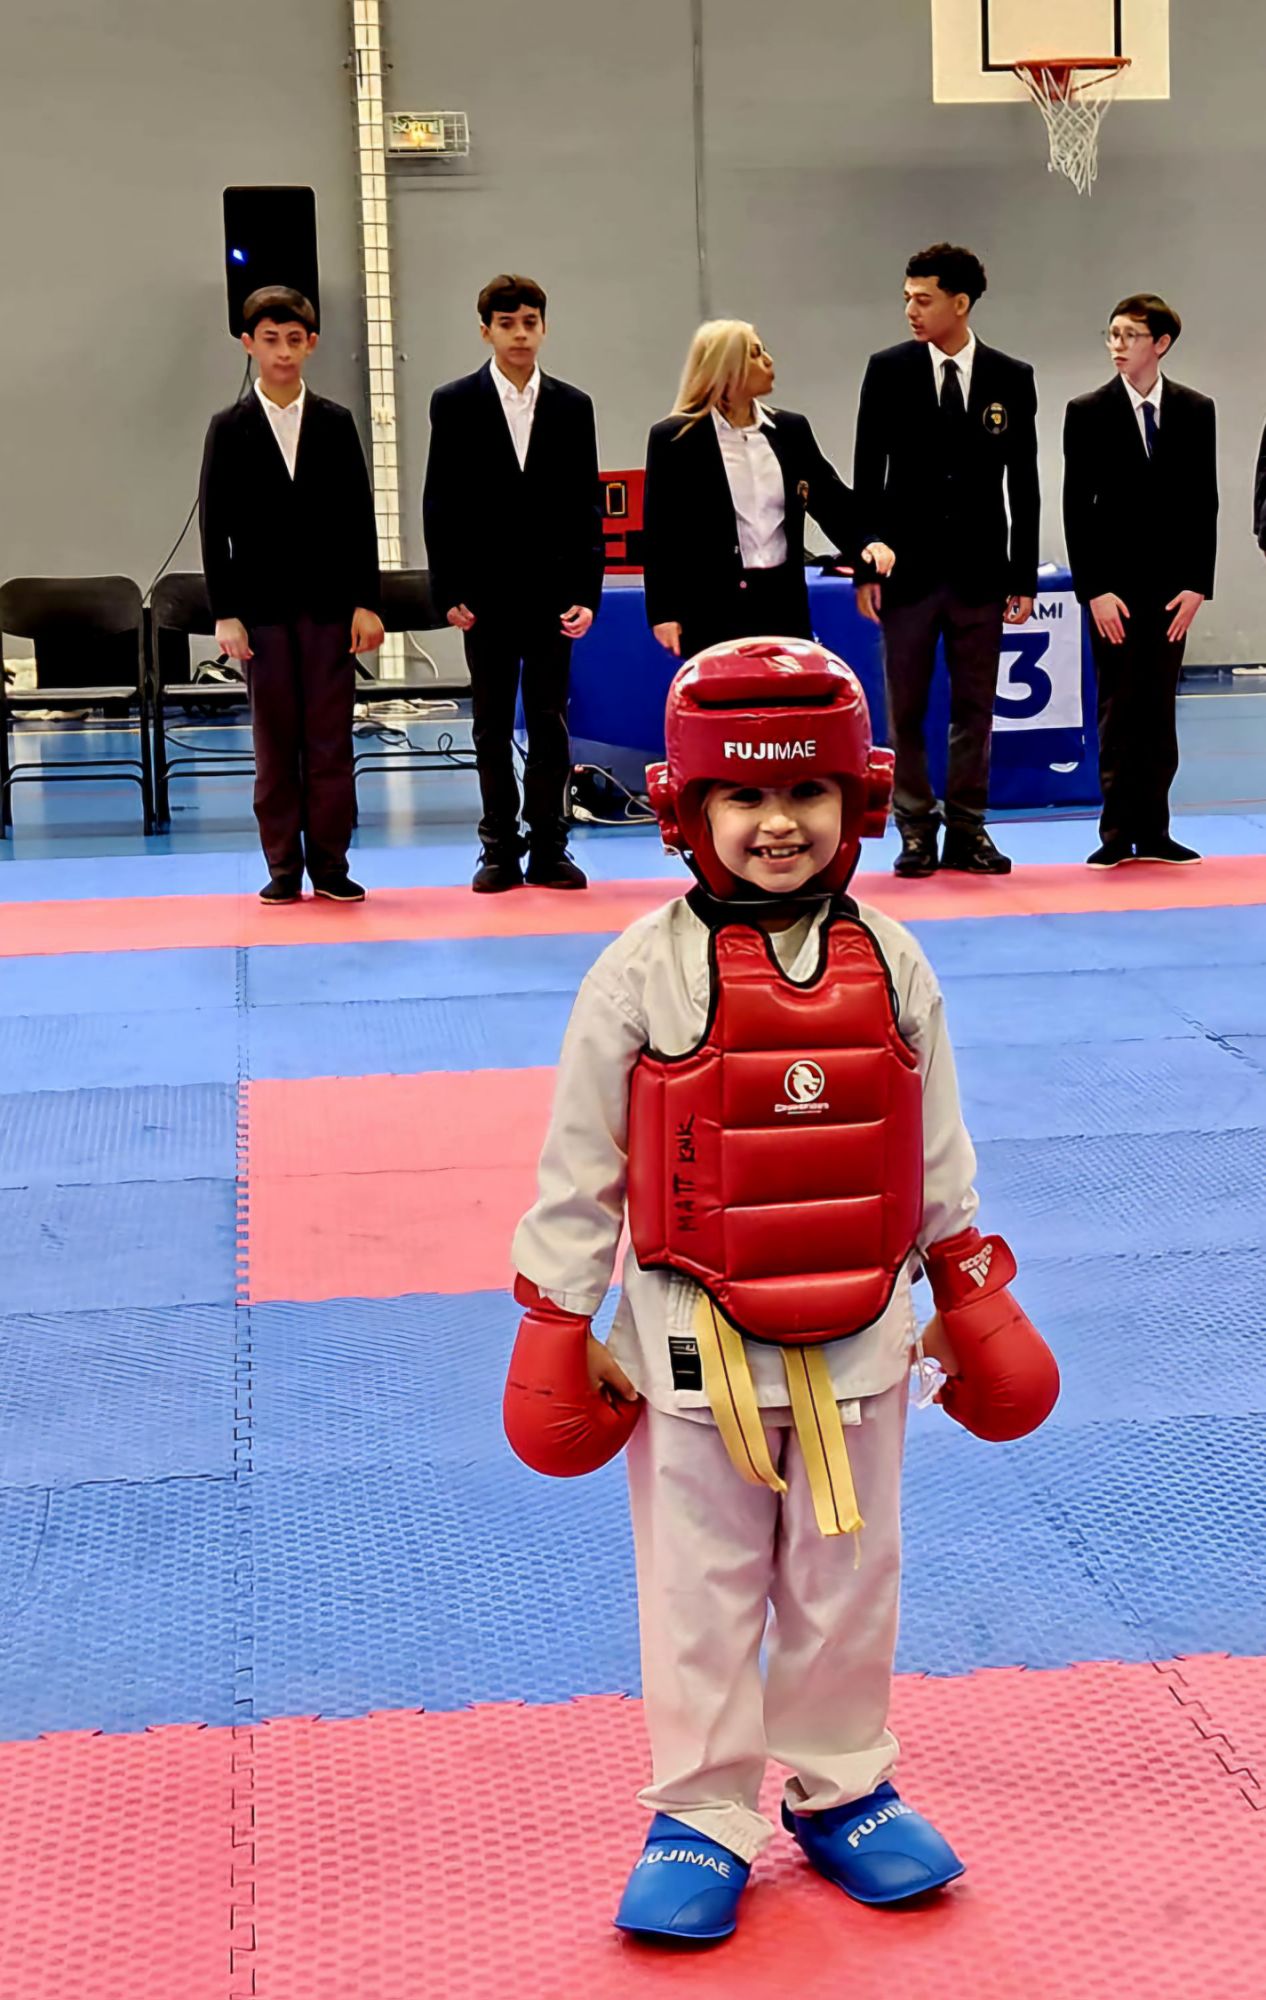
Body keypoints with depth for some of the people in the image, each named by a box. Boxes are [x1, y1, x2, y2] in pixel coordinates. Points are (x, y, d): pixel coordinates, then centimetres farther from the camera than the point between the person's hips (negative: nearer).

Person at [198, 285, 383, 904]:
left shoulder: (335, 423, 7)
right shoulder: (230, 428, 4)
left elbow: (359, 517, 6)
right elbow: (214, 524, 1)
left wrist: (366, 602, -1)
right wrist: (225, 613, -6)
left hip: (329, 603, 1)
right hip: (263, 605, -1)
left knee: (331, 738, 0)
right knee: (275, 739, 2)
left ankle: (330, 864, 7)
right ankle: (283, 868, 8)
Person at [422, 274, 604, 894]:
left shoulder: (572, 406, 7)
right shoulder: (455, 404, 3)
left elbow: (585, 506, 7)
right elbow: (439, 505, 1)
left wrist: (586, 591, -2)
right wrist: (449, 592, -6)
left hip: (551, 590, 1)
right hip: (486, 592, -1)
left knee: (549, 725, 3)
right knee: (492, 727, 5)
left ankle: (548, 850, 9)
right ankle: (500, 851, 12)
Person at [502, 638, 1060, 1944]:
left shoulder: (888, 965, -1)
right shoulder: (644, 975, -10)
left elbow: (936, 1151, 9)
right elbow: (579, 1163, -5)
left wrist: (970, 1292, 13)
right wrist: (556, 1323, -3)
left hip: (858, 1335, 3)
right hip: (695, 1339, -2)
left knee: (849, 1576, 14)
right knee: (698, 1589, 7)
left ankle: (839, 1788, 33)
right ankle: (700, 1817, 21)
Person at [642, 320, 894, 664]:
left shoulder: (790, 430, 10)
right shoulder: (673, 439, -3)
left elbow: (831, 498, 10)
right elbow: (660, 533, -3)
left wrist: (864, 543, -10)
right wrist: (663, 612, -9)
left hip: (782, 604, 4)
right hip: (712, 609, -4)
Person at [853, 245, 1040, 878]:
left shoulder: (1011, 378, 2)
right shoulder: (888, 370, 0)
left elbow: (1024, 483, 5)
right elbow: (867, 474, 1)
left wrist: (1023, 575, 2)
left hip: (979, 569, 1)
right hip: (908, 565, -1)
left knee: (974, 708, 5)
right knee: (905, 709, 3)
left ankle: (966, 830, 13)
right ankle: (916, 831, 12)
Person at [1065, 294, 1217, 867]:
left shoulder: (1195, 411, 5)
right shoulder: (1087, 413, -1)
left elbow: (1203, 502, 6)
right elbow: (1076, 507, -2)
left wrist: (1196, 585, -3)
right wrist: (1095, 590, -10)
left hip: (1172, 587, 2)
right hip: (1114, 585, -2)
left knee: (1160, 712, 5)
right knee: (1118, 712, 0)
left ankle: (1152, 833, 10)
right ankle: (1117, 835, 5)